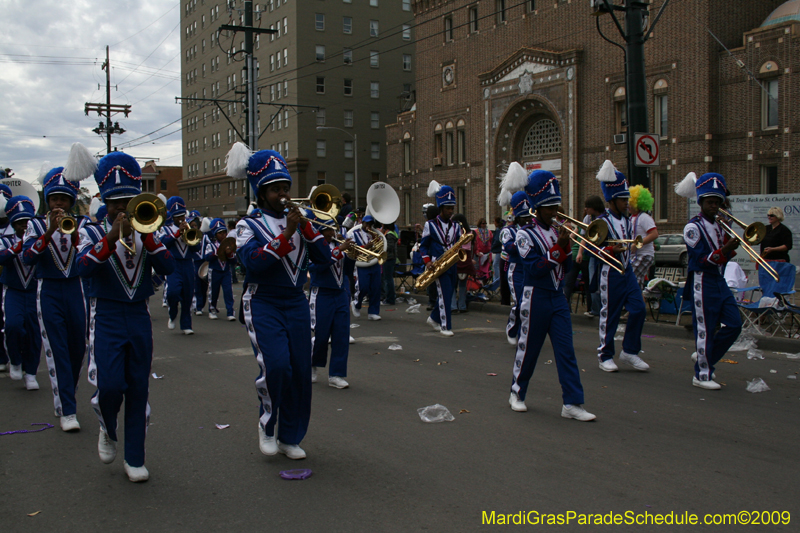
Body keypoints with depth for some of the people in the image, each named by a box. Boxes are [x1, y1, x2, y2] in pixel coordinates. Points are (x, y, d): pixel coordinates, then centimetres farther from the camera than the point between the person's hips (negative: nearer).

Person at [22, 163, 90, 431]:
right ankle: (66, 410, -1)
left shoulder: (82, 223, 3)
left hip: (76, 290, 2)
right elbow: (27, 257, -14)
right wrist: (50, 231, -26)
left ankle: (65, 397, 31)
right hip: (48, 292, -2)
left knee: (77, 349, 9)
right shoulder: (36, 225, 2)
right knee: (57, 351, -5)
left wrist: (74, 234, -29)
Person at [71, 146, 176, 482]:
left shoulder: (146, 234, 7)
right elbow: (82, 268, -20)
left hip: (140, 318, 3)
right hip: (106, 318, -2)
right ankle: (108, 431, 20)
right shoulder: (93, 233, 0)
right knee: (109, 385, -14)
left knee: (138, 389, 4)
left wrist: (145, 235, -19)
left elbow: (168, 268, -8)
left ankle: (134, 459, 16)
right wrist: (112, 237, -29)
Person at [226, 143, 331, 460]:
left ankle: (290, 438, 18)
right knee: (275, 366, -21)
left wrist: (305, 226, -13)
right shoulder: (248, 225, -2)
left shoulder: (298, 222, 10)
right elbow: (253, 263, -20)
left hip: (296, 304, 4)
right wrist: (286, 235, -24)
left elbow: (323, 257, -1)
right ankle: (267, 424, 6)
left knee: (300, 371, 2)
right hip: (263, 305, -4)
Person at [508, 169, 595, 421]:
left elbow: (567, 268, 9)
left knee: (566, 351, 0)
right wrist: (559, 247, -20)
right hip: (536, 298, -6)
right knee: (529, 348, 6)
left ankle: (572, 403, 1)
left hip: (557, 297, 6)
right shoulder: (526, 234, -9)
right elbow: (534, 270, -19)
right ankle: (517, 393, 26)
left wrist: (566, 247, -7)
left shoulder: (557, 232, 10)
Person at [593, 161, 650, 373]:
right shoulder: (601, 222, -11)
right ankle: (605, 356, 12)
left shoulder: (627, 220, 11)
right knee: (610, 314, 0)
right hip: (610, 273, -7)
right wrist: (610, 250, -26)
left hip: (627, 271, 7)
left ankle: (629, 351, 11)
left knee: (638, 309, -2)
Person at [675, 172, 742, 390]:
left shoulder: (720, 225, 13)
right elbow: (702, 260, -16)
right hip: (702, 283, -8)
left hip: (720, 281, 8)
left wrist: (731, 244, -5)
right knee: (705, 329, -3)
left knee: (734, 325, 5)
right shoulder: (693, 227, -10)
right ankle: (702, 375, 7)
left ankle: (706, 361, 21)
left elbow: (725, 257, 12)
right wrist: (726, 249, -26)